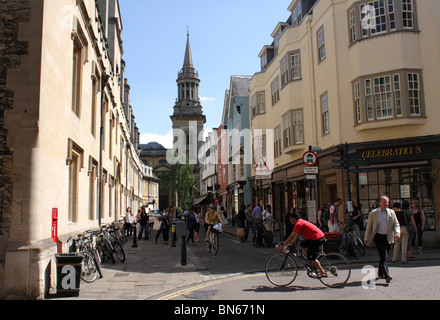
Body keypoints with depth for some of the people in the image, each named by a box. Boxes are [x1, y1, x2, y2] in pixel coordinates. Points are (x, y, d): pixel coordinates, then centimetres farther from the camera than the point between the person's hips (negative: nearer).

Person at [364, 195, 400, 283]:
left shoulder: (392, 213, 8)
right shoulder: (373, 213, -1)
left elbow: (396, 224, 9)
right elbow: (369, 226, 4)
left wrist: (397, 232, -12)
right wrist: (366, 238, 4)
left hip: (388, 238, 4)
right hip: (379, 237, -4)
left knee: (383, 256, 14)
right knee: (384, 256, -13)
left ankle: (380, 273, 28)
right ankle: (386, 276, -16)